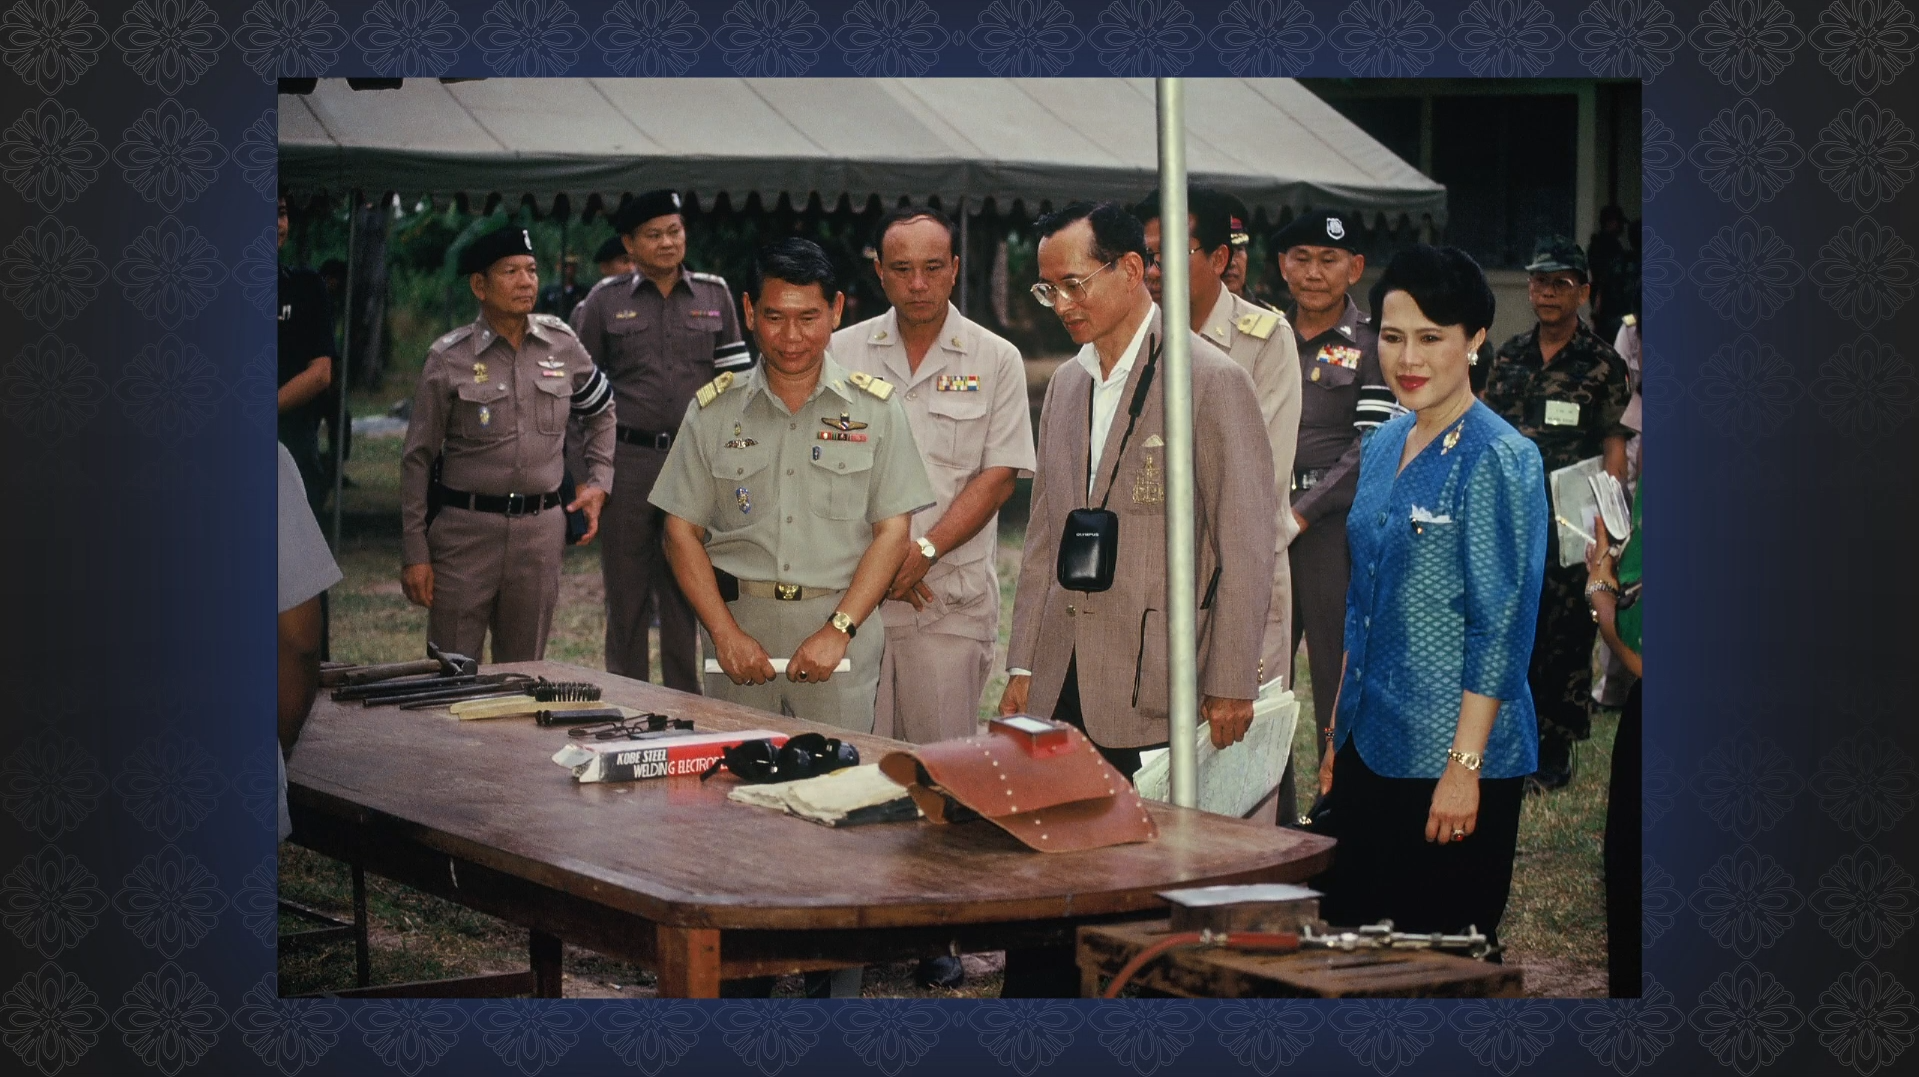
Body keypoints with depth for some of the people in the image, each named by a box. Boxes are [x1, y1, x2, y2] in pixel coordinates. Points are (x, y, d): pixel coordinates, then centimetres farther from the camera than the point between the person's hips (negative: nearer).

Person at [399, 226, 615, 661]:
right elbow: (418, 459, 0)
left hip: (540, 528, 3)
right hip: (465, 527, -3)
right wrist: (415, 554, -3)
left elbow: (602, 410, 24)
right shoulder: (449, 358, -4)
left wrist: (599, 483, 11)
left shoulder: (561, 344, 6)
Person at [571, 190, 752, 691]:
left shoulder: (714, 294, 8)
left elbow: (735, 378, 11)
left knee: (688, 592, 6)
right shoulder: (605, 300, 3)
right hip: (628, 460, -1)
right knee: (627, 594, 5)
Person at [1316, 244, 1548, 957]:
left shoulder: (1498, 459, -12)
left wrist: (1464, 765, -19)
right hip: (1371, 749, 8)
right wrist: (1339, 733, 16)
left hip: (1452, 758, -8)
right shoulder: (1383, 448, 11)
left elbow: (1501, 626, -16)